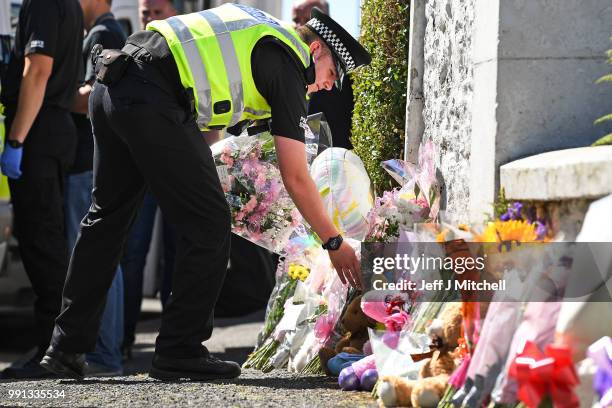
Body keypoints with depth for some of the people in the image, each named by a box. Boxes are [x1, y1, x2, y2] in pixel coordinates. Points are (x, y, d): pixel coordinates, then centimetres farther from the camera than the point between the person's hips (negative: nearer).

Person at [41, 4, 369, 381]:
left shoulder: (258, 29, 27)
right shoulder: (288, 63, 2)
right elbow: (296, 177, 0)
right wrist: (334, 243, 8)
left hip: (110, 88, 9)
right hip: (152, 102, -9)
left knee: (107, 216, 19)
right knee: (209, 225, 1)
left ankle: (68, 346, 21)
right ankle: (180, 353, 4)